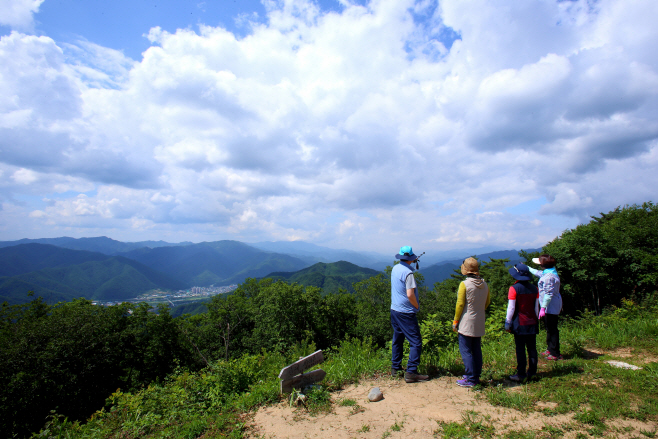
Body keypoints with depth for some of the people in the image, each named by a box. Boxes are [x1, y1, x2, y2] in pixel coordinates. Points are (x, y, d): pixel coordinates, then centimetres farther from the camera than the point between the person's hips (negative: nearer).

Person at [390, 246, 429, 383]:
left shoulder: (395, 268, 6)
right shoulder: (408, 272, -19)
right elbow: (410, 294, -24)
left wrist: (412, 263, 25)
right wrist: (417, 306, -6)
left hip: (394, 309, 9)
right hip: (406, 313, -9)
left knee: (397, 340, 18)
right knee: (416, 342, -2)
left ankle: (395, 368, 26)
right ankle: (411, 372, -2)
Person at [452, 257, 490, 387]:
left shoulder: (464, 284, -16)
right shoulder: (484, 285, 3)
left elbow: (460, 304, -14)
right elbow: (487, 302, 13)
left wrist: (455, 321, -5)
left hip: (466, 323, -7)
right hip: (479, 323, 7)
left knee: (465, 351, 0)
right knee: (477, 350, 15)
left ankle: (470, 379, 2)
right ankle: (476, 376, 24)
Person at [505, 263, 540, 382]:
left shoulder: (514, 288, -13)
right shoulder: (534, 288, 3)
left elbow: (511, 308, -12)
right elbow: (537, 307, 10)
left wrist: (508, 323, -4)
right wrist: (536, 321, 21)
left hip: (520, 324, -5)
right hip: (532, 323, 5)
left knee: (520, 349, 1)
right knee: (532, 348, 12)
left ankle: (521, 375, 7)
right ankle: (531, 373, 20)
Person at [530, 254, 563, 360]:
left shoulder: (549, 277, -23)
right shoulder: (546, 273, 8)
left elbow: (548, 294, -25)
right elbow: (538, 273, 32)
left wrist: (543, 308, -23)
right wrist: (527, 267, 44)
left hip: (551, 307, -11)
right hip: (552, 306, 11)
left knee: (552, 329, -2)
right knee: (550, 328, 19)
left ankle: (555, 354, 6)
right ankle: (550, 349, 31)